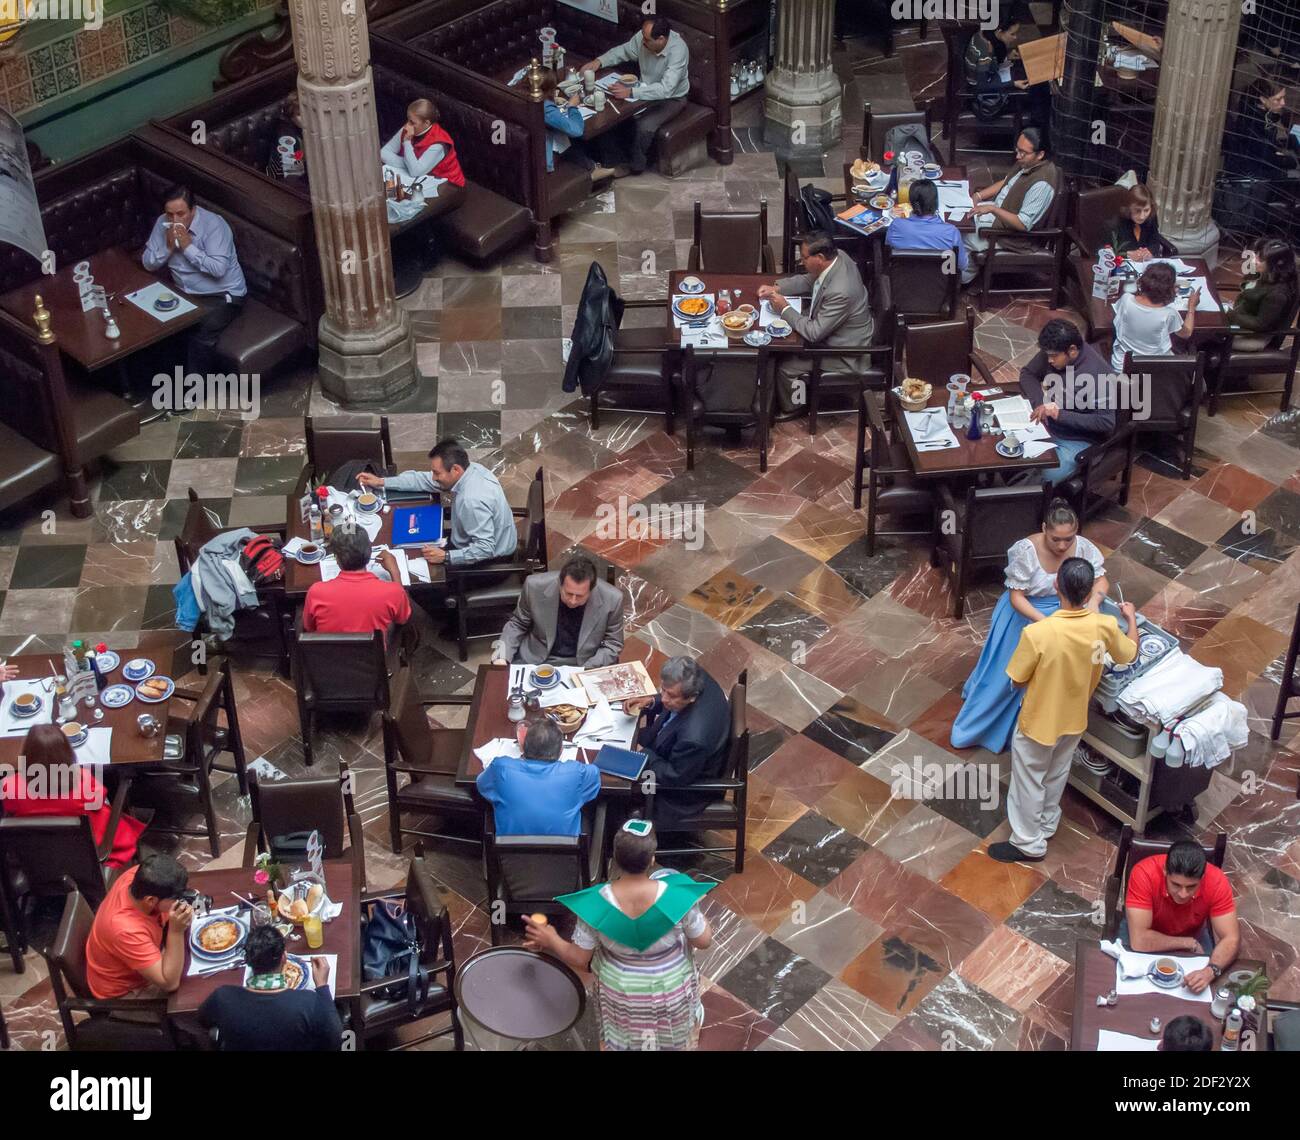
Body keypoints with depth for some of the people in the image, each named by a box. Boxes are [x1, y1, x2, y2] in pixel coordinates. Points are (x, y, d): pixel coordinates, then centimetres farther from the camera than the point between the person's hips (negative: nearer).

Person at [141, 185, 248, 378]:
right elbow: (148, 264, 0)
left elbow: (218, 269, -27)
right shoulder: (163, 223, -2)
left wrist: (188, 247, -25)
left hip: (221, 295, -6)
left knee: (201, 333, -30)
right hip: (184, 293, 6)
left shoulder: (214, 224, -20)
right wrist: (168, 247, -17)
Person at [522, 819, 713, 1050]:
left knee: (619, 1040, 29)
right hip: (671, 992, -1)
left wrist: (551, 941, 2)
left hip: (621, 994, 1)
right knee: (674, 1035, 30)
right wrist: (700, 916, 4)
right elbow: (703, 941, -16)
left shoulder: (596, 903, -28)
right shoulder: (676, 895, -31)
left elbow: (579, 959, -15)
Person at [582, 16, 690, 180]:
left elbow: (665, 89, -40)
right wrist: (599, 61, -11)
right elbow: (623, 51, 5)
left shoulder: (678, 50, -33)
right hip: (646, 90, 6)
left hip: (672, 98, -6)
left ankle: (633, 166, -2)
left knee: (644, 126, -28)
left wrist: (630, 92, -45)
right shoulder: (643, 37, -15)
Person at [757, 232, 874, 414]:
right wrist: (776, 288, -4)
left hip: (844, 354, -9)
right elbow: (808, 281, 7)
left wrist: (785, 309, -21)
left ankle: (790, 407, 24)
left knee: (785, 368, -5)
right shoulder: (837, 256, -13)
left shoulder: (840, 292, -40)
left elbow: (814, 333, -30)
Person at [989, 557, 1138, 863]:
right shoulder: (1105, 626, -22)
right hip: (1074, 719, 5)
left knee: (1029, 782, 19)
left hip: (1039, 721, -5)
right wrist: (1131, 617, 19)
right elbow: (1130, 654, 0)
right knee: (1056, 775, 30)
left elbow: (1017, 679, -20)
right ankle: (1046, 823, 52)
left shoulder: (1037, 633, -35)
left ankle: (1028, 844, 35)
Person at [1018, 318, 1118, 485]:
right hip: (1047, 426, 7)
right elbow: (1027, 373, 7)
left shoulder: (1096, 374, -28)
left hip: (1077, 442, -7)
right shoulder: (1054, 352, -8)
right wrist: (1039, 402, -13)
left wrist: (1061, 415, -30)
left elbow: (1107, 422, -28)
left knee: (1040, 482, -24)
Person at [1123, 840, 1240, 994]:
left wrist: (1210, 970, -47)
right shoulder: (1144, 873, -38)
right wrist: (1188, 943, -29)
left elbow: (1231, 939, -29)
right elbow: (1139, 940, -39)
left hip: (1192, 934, 2)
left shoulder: (1216, 882, -31)